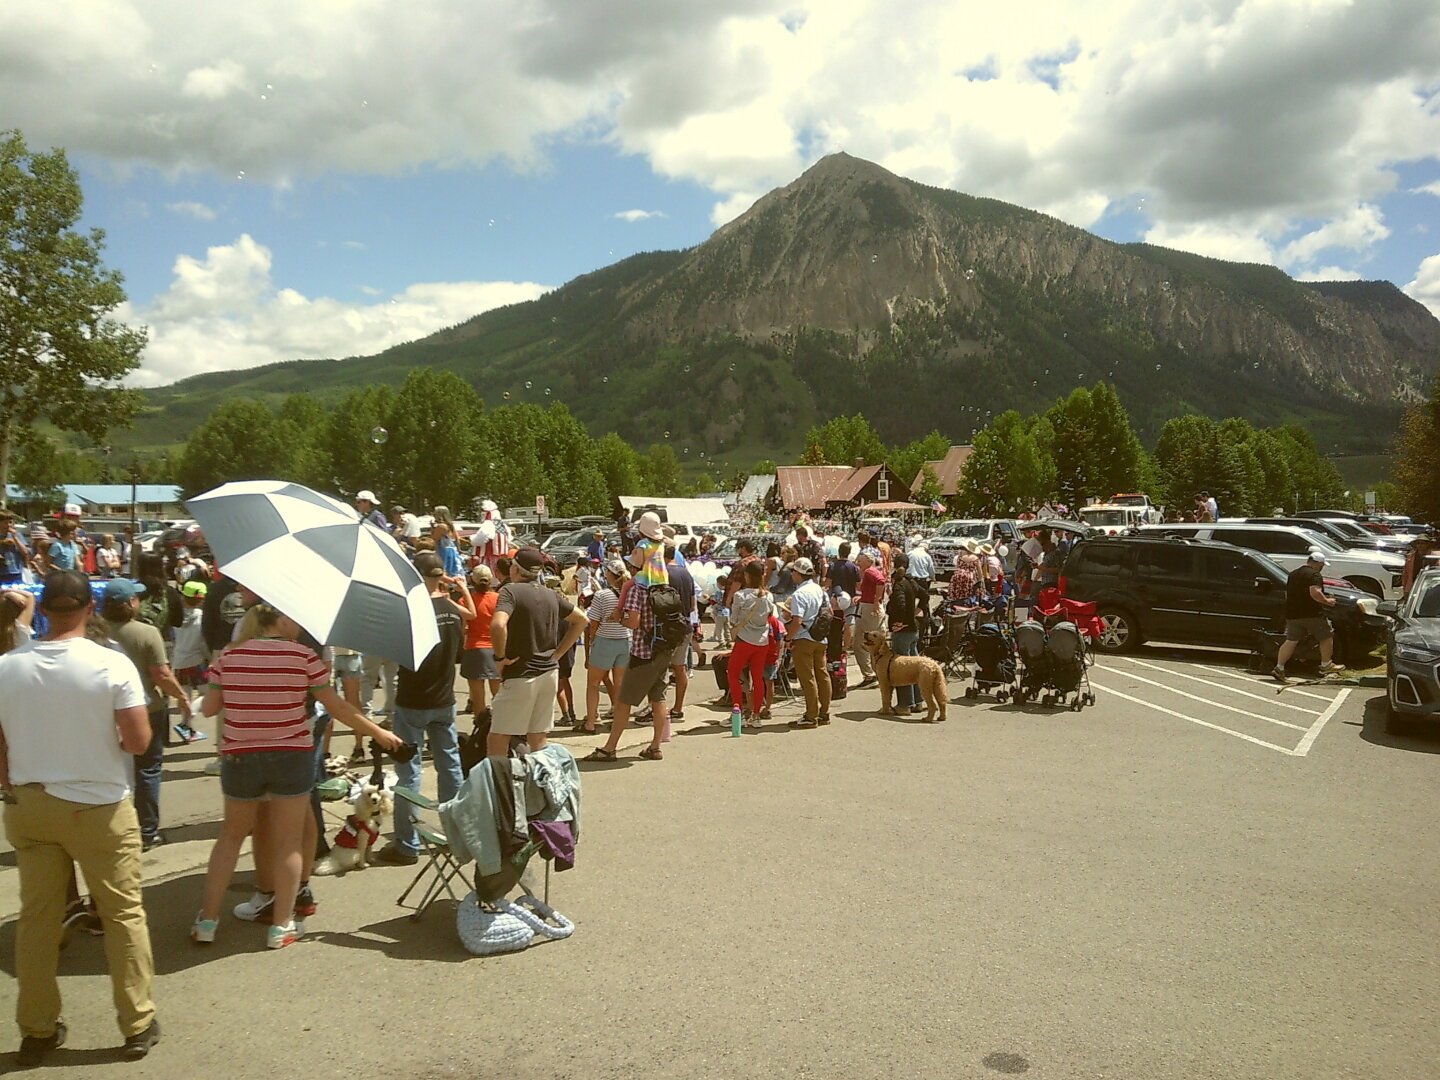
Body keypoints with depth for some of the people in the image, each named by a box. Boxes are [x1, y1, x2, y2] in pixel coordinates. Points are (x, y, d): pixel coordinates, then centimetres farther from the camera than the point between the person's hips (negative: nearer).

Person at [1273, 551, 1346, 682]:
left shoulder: (1293, 574, 17)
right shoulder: (1315, 575, -10)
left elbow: (1287, 594, 24)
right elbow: (1315, 593, -24)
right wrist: (1327, 601, -10)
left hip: (1292, 614, 7)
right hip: (1312, 614, -7)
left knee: (1291, 641, 5)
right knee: (1326, 637, 12)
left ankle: (1279, 668, -5)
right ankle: (1326, 666, 19)